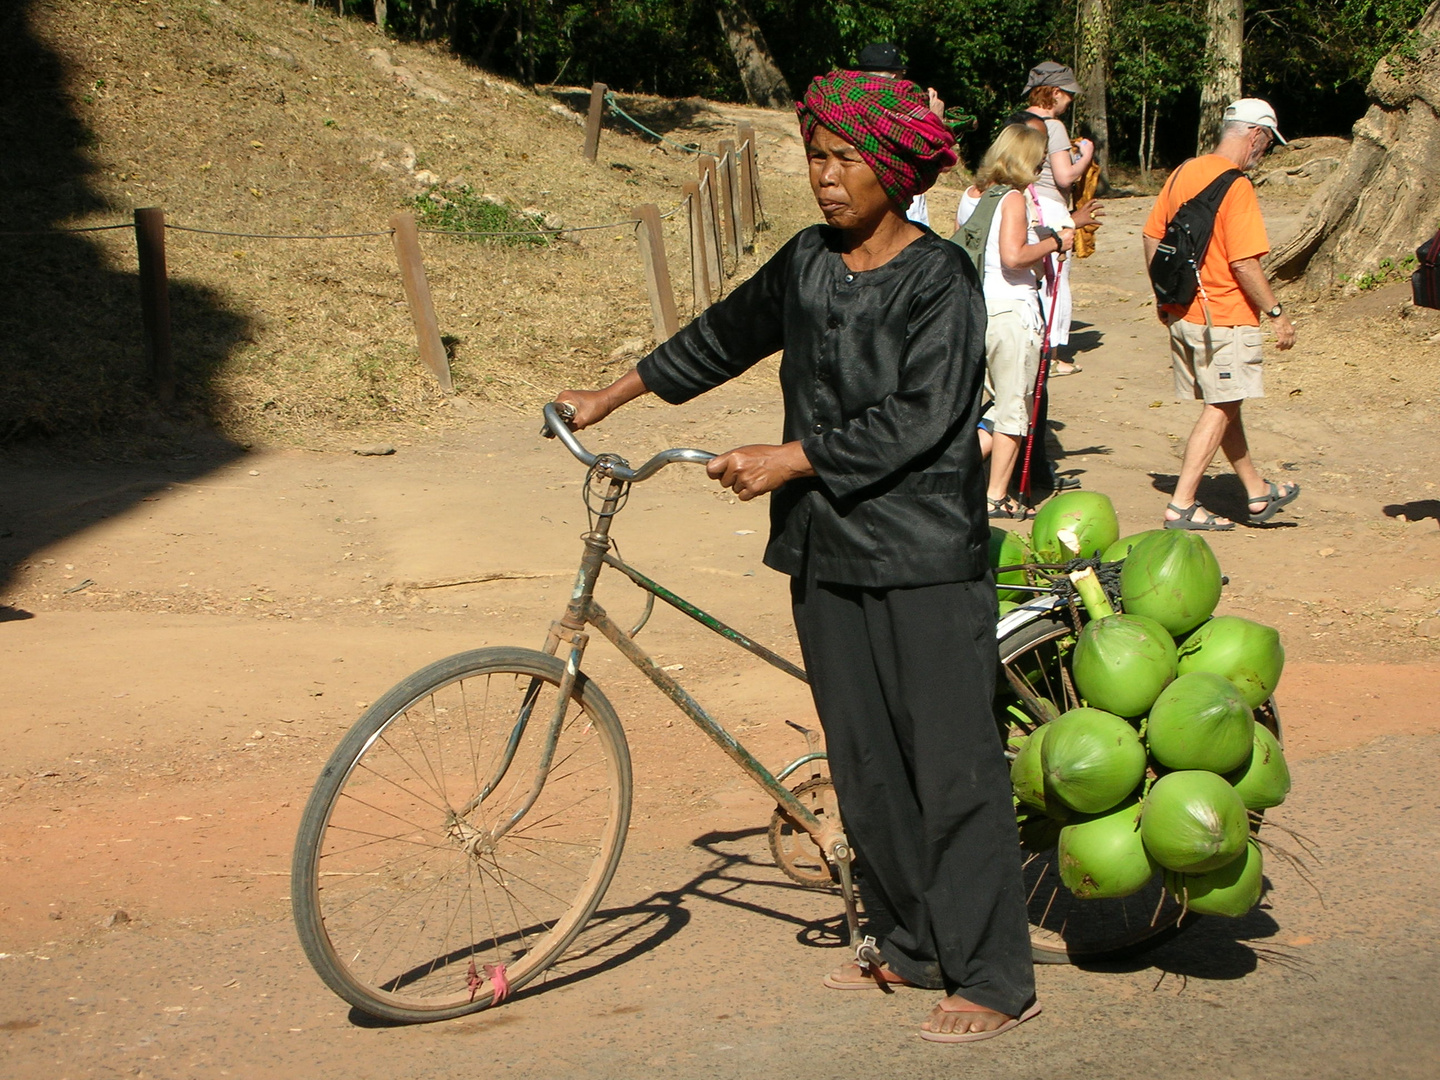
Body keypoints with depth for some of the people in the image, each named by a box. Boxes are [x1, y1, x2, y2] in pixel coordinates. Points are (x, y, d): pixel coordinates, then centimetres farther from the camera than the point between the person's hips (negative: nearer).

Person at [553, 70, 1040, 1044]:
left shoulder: (940, 280, -10)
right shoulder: (808, 263, 10)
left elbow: (916, 418, -18)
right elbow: (727, 336, 23)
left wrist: (790, 460, -19)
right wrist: (614, 395, 26)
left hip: (925, 558, -7)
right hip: (827, 547, 7)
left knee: (952, 762, -4)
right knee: (863, 760, 12)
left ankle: (994, 977, 4)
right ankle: (913, 946, 25)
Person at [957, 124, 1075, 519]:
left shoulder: (970, 196, 10)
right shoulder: (1014, 199, -12)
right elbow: (1013, 256, -24)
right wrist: (1053, 242, -9)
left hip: (975, 306, 7)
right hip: (1010, 309, -7)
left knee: (1005, 403, 19)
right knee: (1014, 408, 3)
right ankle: (997, 497, 7)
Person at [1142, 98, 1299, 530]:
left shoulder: (1183, 173, 7)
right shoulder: (1236, 186, -18)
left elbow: (1151, 237, 12)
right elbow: (1244, 264, -22)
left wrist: (1164, 297, 21)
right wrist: (1276, 313, -13)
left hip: (1182, 313, 8)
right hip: (1225, 318, -8)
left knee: (1224, 405, 17)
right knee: (1221, 409, 1)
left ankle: (1258, 492, 30)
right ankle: (1182, 505, 0)